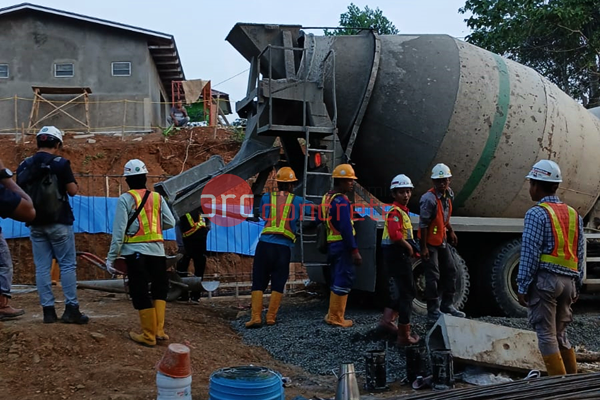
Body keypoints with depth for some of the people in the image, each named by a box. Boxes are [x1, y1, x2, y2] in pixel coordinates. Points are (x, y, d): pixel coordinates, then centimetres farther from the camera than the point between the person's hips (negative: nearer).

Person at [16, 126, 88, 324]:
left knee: (42, 267, 7)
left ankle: (48, 310, 9)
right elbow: (72, 190, -8)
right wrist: (74, 184, 12)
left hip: (35, 224, 5)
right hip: (59, 222, -4)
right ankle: (71, 309, 0)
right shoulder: (61, 163, -10)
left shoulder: (24, 165, 5)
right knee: (67, 265, 2)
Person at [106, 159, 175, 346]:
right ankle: (159, 330, 11)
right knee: (160, 289, 18)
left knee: (140, 293, 3)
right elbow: (170, 223, 4)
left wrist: (111, 257, -4)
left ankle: (149, 335, 5)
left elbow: (119, 230, -7)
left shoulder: (125, 199, -2)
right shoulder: (157, 197, 8)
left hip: (135, 251, -3)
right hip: (157, 250, 3)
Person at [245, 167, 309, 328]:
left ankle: (256, 317, -2)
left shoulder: (266, 198, 10)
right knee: (278, 283, 9)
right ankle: (271, 317, 7)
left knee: (258, 282, 5)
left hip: (265, 244, 1)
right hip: (284, 247, -1)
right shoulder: (297, 201, 7)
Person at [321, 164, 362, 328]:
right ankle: (336, 317, -1)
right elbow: (346, 228, -22)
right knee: (343, 281, -4)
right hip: (342, 245, -10)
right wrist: (355, 250, -22)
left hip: (332, 244, 10)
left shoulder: (327, 197, 14)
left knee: (337, 280, 16)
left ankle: (332, 315, 22)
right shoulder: (341, 200, -16)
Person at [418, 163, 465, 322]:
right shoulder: (429, 199, -22)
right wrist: (424, 248, -21)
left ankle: (447, 305, 26)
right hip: (430, 242, -8)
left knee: (450, 271, 13)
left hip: (442, 240, 9)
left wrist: (451, 231, 19)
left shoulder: (448, 194, 3)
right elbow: (423, 224, -22)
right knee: (433, 276, -2)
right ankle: (433, 311, 7)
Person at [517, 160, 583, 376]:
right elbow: (580, 254, 14)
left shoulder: (536, 214, -8)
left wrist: (523, 287, -8)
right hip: (568, 281, 7)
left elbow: (530, 253, -12)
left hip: (544, 279, -7)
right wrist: (576, 286, 18)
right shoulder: (573, 214, 14)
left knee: (546, 335, -1)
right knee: (560, 334, 18)